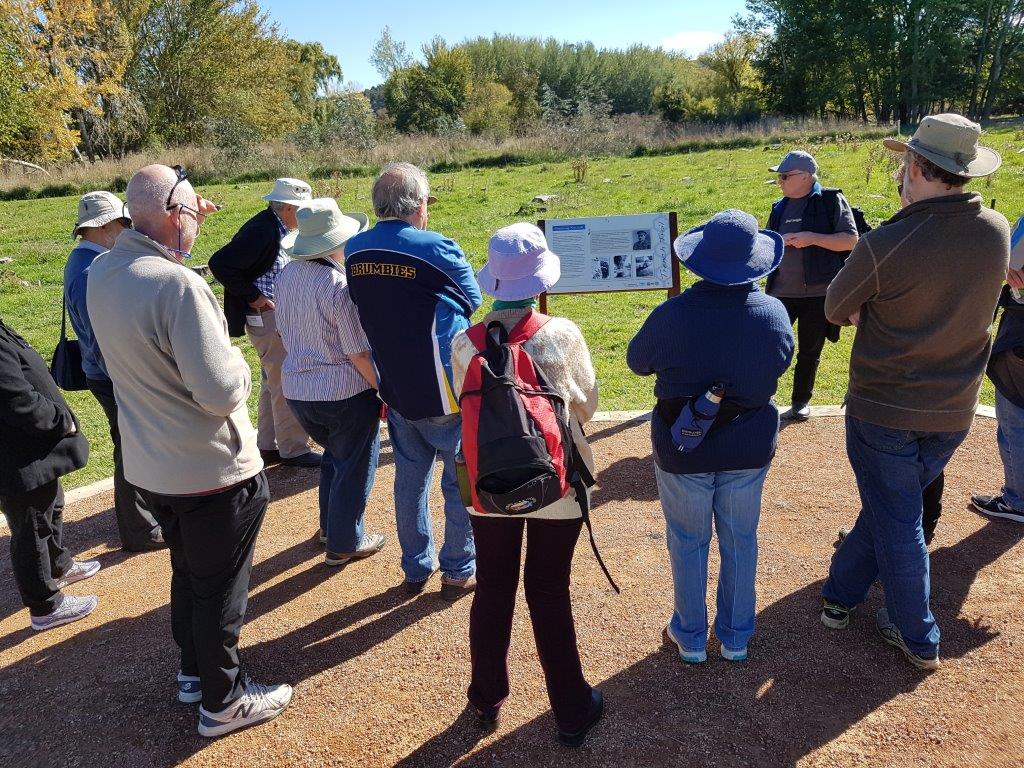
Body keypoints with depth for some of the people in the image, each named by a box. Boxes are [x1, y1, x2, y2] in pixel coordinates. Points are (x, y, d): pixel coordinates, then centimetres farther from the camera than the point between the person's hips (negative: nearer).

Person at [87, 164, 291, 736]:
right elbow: (222, 393, -28)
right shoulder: (178, 285, -27)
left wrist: (185, 231, 10)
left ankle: (194, 670, 44)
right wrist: (240, 364, -7)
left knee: (187, 571, 26)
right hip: (212, 471, -8)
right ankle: (224, 701, 28)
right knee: (221, 588, 10)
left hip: (150, 467, 8)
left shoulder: (102, 273, -2)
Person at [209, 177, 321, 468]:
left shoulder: (278, 229, 9)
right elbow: (220, 263, -24)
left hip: (280, 315, 10)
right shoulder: (260, 231, -20)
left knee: (272, 383, 17)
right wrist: (252, 297, -19)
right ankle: (294, 450, 8)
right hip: (266, 315, -10)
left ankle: (268, 446, 28)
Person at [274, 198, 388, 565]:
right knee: (353, 467, 12)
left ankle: (329, 524, 42)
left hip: (296, 389, 7)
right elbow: (360, 354, -19)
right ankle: (344, 544, 25)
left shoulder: (286, 274, 1)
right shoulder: (341, 284, -22)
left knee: (333, 455, 29)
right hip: (345, 392, -7)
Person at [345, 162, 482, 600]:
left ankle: (415, 568, 30)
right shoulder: (436, 248, -18)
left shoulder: (353, 251, -2)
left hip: (395, 392, 5)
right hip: (445, 394, -5)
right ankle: (458, 571, 22)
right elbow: (472, 300, -3)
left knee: (409, 479, 18)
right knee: (460, 481, 11)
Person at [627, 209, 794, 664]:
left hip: (683, 450, -2)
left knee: (688, 543, 16)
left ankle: (690, 638, 31)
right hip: (750, 449, 2)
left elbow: (637, 362, -3)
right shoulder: (774, 313, -13)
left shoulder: (672, 316, -22)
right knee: (740, 542, 19)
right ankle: (736, 638, 34)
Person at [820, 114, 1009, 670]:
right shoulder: (996, 231, -6)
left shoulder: (885, 245, -24)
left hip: (884, 409, -5)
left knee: (897, 521, 10)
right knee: (889, 506, 21)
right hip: (953, 412, 5)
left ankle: (918, 639, 25)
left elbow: (835, 310, -8)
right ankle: (842, 592, 37)